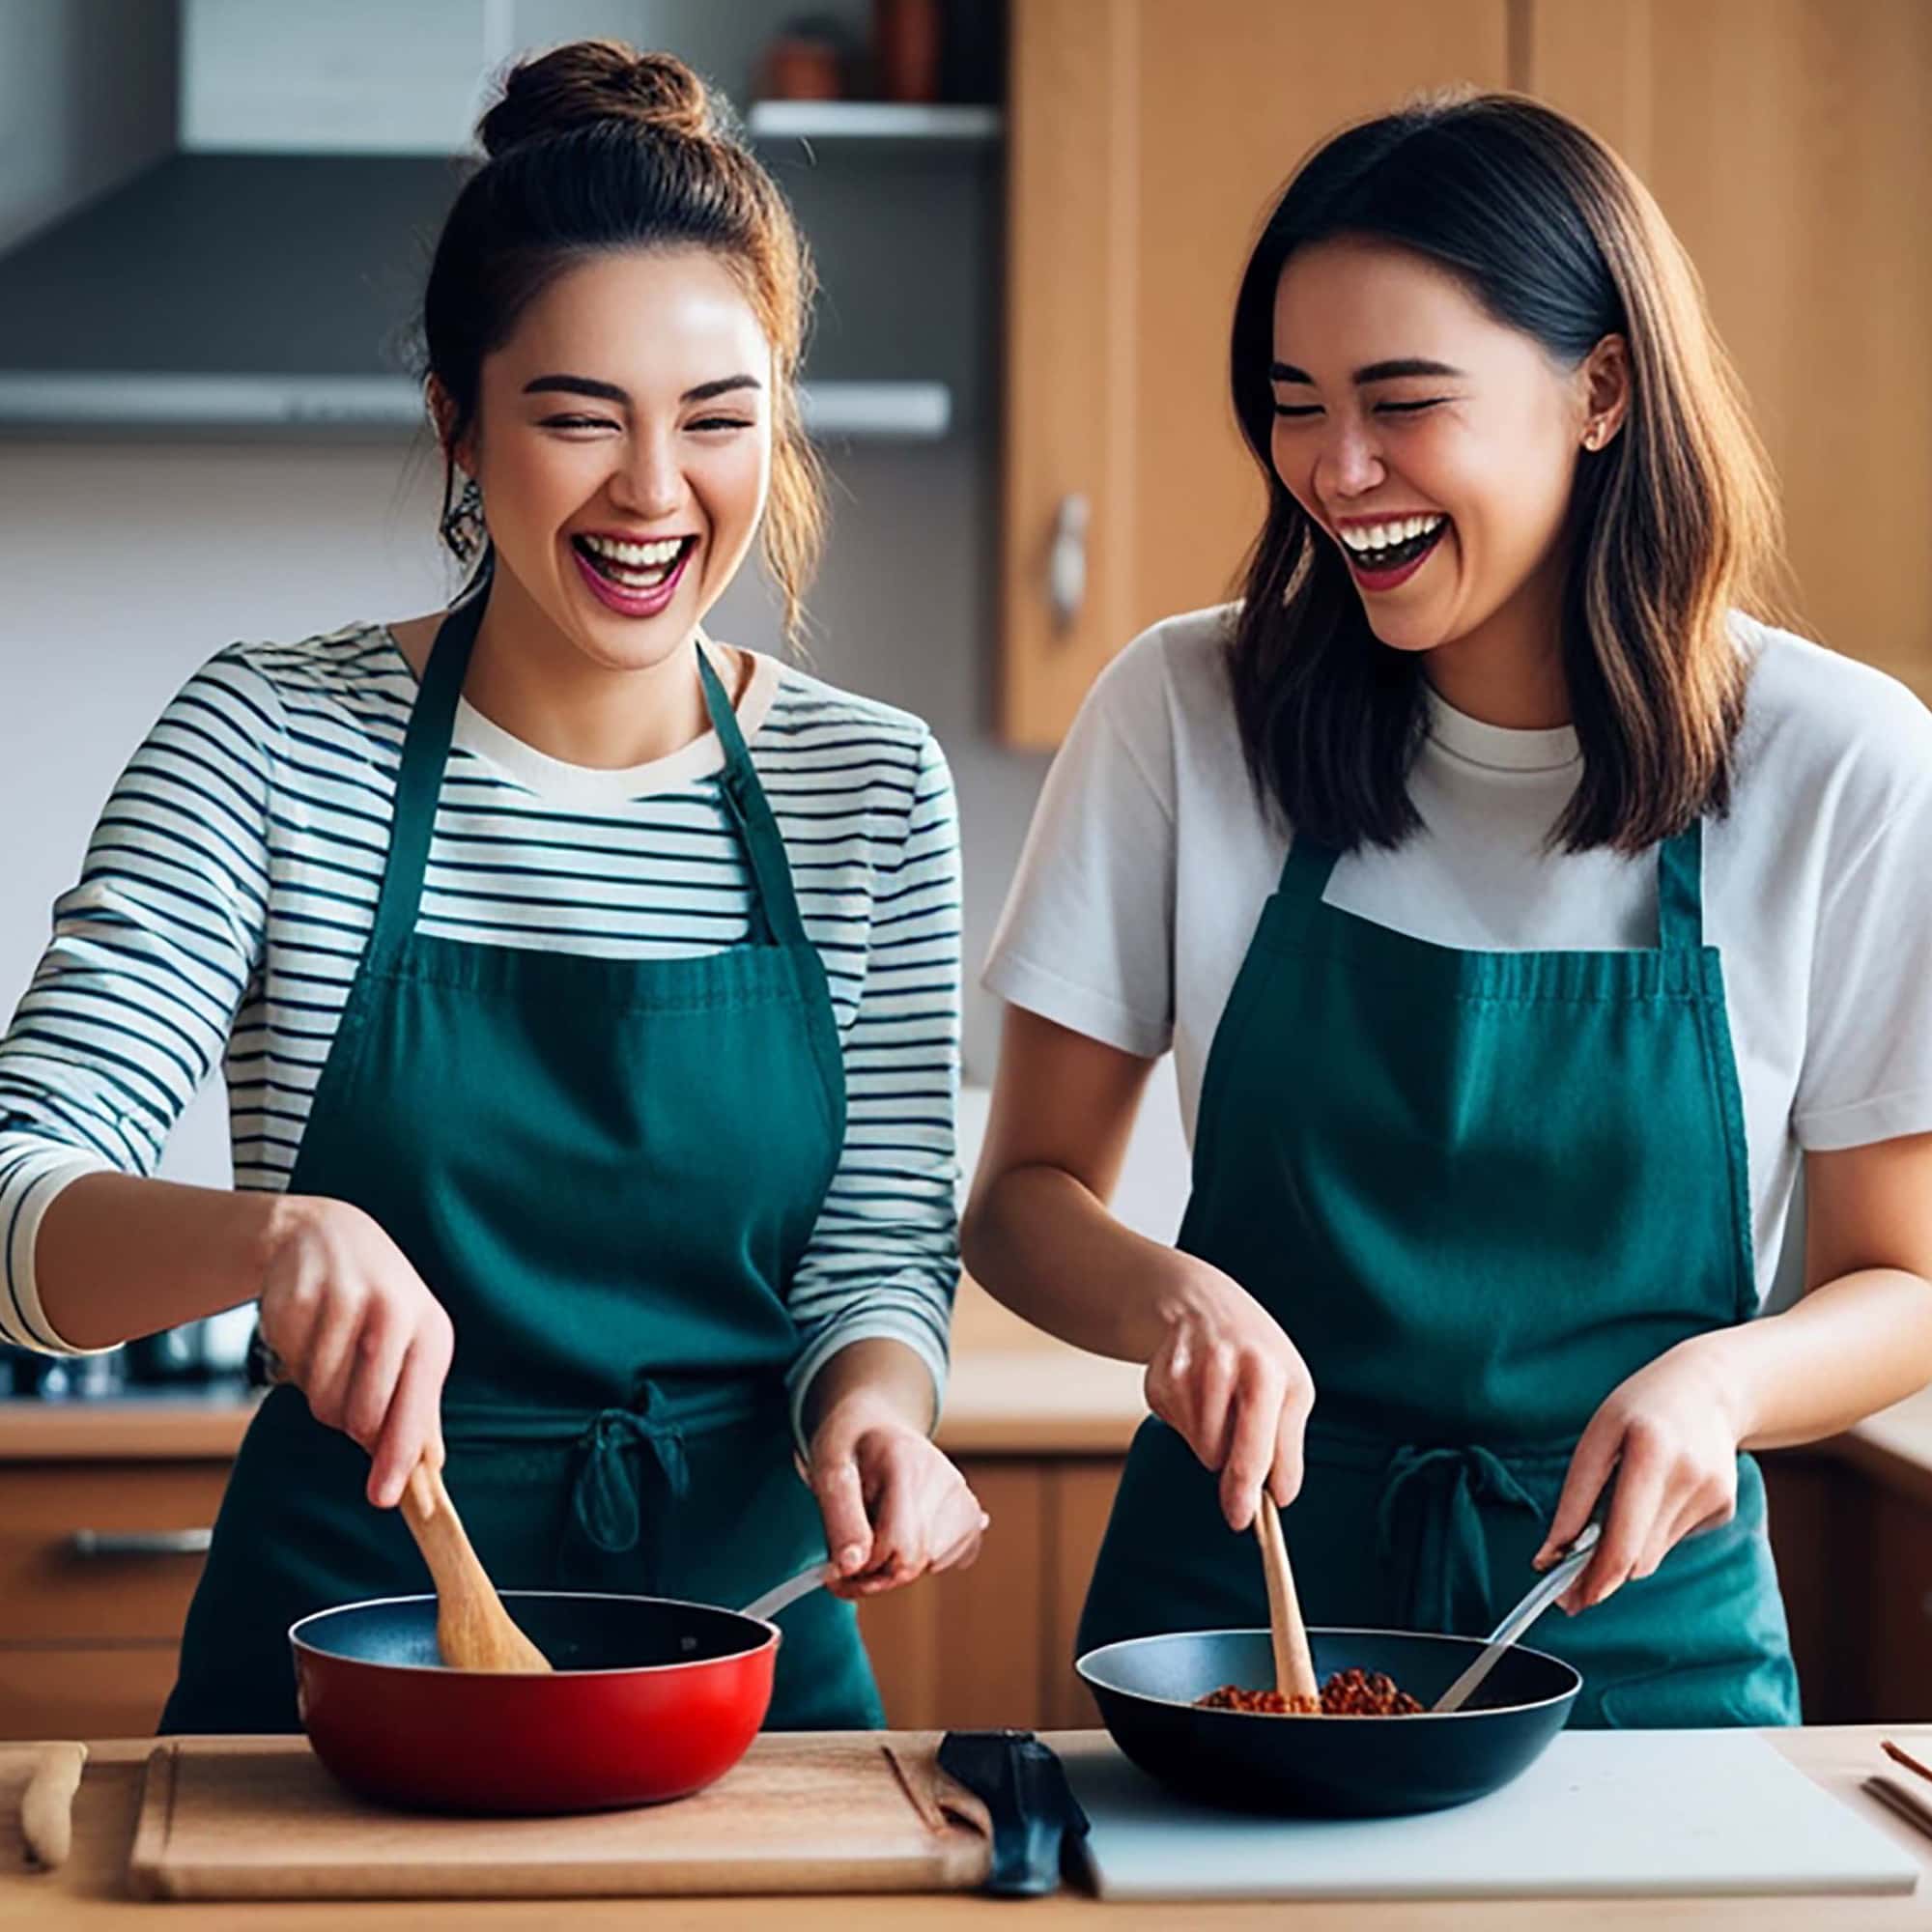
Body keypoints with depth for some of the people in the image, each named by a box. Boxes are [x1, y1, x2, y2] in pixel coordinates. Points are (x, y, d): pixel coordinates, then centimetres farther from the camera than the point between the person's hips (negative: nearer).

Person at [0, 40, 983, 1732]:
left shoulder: (872, 790, 3)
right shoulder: (276, 745, -5)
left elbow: (879, 1241, 6)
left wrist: (873, 1403, -15)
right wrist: (274, 1232, -31)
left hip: (746, 1627, 2)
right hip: (345, 1637, -1)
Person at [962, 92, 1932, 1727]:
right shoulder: (1185, 716, -2)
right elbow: (1026, 1199, 3)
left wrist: (1719, 1378, -17)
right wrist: (1167, 1295, -18)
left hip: (1637, 1626, 0)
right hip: (1237, 1585, 1)